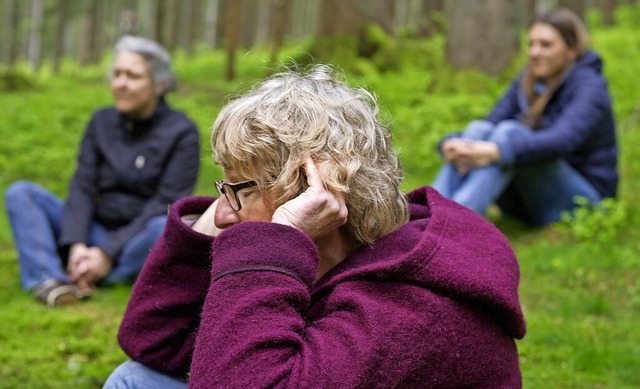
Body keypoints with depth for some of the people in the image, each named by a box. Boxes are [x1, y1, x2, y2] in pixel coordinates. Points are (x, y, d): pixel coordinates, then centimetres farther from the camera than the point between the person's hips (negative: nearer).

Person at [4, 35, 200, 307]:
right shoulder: (102, 122, 8)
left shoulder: (182, 133, -6)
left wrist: (109, 254, -22)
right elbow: (82, 188, 0)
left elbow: (166, 204, -14)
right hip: (98, 232, 5)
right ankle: (47, 279, -34)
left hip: (140, 244, -4)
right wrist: (76, 245, -19)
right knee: (20, 193, -11)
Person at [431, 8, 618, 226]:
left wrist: (497, 151, -47)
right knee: (478, 129, -18)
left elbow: (562, 139, -31)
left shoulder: (590, 87, -12)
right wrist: (451, 144, -27)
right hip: (529, 201, 6)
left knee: (510, 132, -30)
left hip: (581, 200, -6)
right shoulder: (525, 83, 8)